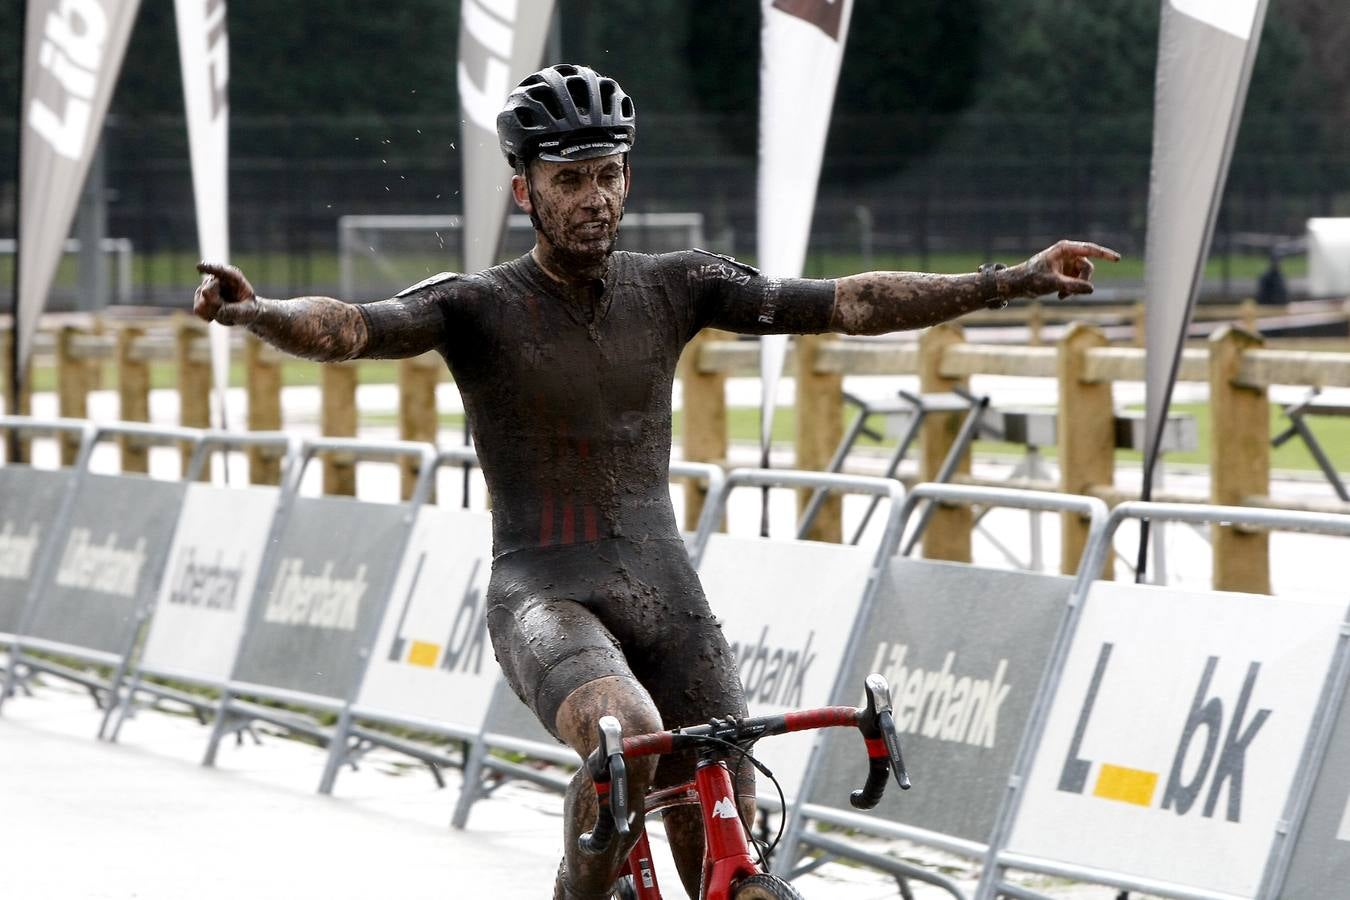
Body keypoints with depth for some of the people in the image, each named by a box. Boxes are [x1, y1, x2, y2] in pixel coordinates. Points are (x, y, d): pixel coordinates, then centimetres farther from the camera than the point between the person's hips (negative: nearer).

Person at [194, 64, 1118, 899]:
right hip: (546, 597, -4)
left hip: (665, 595, 4)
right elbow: (350, 328, -22)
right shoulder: (478, 306, -5)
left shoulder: (676, 287, 5)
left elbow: (846, 302, 2)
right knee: (627, 735, -36)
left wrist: (1015, 281, -4)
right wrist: (254, 312, -43)